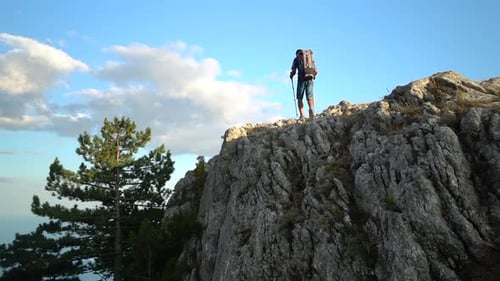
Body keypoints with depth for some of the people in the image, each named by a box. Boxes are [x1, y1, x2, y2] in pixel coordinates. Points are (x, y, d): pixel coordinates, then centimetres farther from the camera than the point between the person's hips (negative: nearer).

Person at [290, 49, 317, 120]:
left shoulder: (296, 59, 9)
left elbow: (293, 71, -1)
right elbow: (316, 71, 13)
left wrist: (291, 76, 21)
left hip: (301, 80, -3)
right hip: (310, 80, 3)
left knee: (299, 98, 5)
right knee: (310, 97, 3)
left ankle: (302, 115, -8)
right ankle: (311, 110, -25)